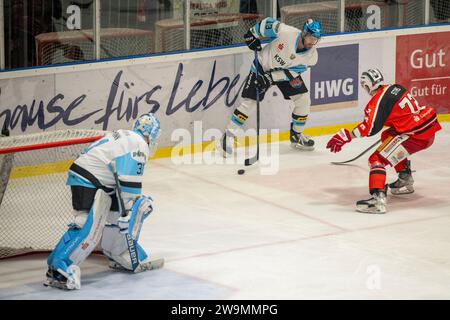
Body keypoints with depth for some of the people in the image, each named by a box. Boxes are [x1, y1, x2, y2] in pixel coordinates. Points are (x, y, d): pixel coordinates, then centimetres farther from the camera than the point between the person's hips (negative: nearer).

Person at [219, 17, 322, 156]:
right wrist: (253, 34, -5)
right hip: (263, 66, -3)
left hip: (286, 72, 4)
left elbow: (291, 72, -20)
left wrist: (270, 78, -28)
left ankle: (296, 136, 13)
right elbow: (269, 23, -15)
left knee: (303, 99, -7)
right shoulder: (285, 32, -32)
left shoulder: (311, 56, -21)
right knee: (249, 101, -12)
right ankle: (228, 137, -3)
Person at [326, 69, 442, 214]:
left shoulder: (379, 100, -12)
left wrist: (346, 136, -20)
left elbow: (370, 127, -23)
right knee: (387, 136, 34)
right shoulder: (396, 88, 13)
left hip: (417, 136, -9)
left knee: (377, 159, -11)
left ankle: (378, 199, -30)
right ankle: (406, 182, 39)